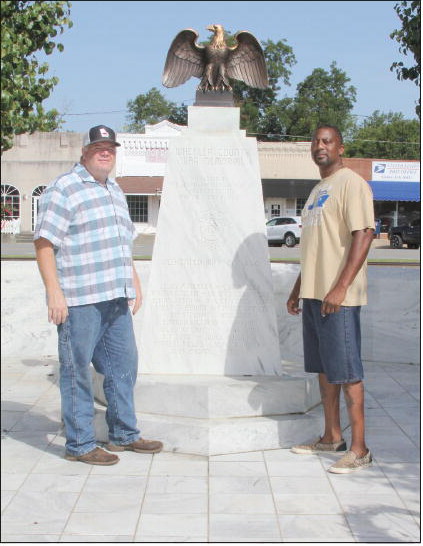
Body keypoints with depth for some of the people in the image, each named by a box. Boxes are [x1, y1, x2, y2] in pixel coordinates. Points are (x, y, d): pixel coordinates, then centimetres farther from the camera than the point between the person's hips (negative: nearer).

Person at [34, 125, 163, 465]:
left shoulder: (115, 191, 19)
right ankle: (80, 445, 10)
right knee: (77, 371, 0)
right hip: (79, 300, -8)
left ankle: (124, 435, 26)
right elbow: (44, 243, -12)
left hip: (116, 298, 8)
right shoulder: (64, 190, -7)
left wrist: (134, 283, 23)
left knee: (123, 365, 13)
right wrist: (54, 292, -18)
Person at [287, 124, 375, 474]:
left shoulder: (351, 183, -9)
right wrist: (298, 288, 21)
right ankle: (332, 437, 25)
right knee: (324, 367, 14)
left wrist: (340, 288, -24)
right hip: (313, 294, 9)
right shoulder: (317, 190, 19)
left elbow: (364, 235, -18)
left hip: (338, 296, -9)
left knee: (346, 370, -6)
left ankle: (359, 449, 1)